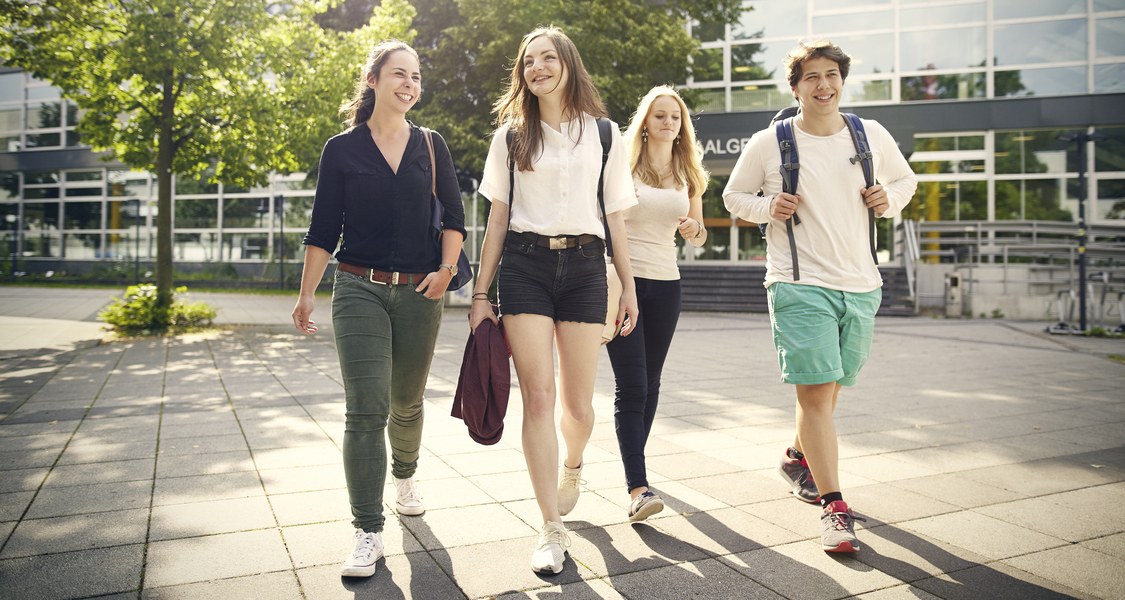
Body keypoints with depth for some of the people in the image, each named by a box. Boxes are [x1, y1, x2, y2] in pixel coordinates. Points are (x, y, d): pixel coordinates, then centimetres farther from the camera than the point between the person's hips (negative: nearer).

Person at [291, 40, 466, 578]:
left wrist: (446, 269, -6)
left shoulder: (431, 146, 8)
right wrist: (306, 293, -1)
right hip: (360, 290, -2)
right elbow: (323, 229, 2)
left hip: (419, 292, 2)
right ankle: (368, 534, -2)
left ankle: (405, 477, 45)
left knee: (407, 402, 15)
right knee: (366, 409, -9)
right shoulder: (341, 150, 2)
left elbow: (454, 215, 8)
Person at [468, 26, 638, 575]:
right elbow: (497, 218, 10)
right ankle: (552, 529, 3)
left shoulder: (603, 134, 11)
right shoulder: (511, 135, 11)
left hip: (584, 266, 0)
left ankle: (571, 467, 37)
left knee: (579, 405, 1)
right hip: (524, 266, 0)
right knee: (538, 397, -8)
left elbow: (615, 217, 12)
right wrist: (480, 291, 6)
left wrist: (629, 287, 8)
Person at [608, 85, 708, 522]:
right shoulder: (623, 165, 0)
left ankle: (634, 459, 28)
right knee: (631, 386, -10)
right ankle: (637, 488, -11)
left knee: (650, 383, 11)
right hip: (621, 279, -4)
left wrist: (692, 230, -7)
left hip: (665, 284, 5)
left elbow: (698, 236, 17)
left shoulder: (689, 174, 12)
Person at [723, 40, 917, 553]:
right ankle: (834, 507, -3)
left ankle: (798, 457, 42)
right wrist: (767, 207, -10)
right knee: (815, 393, -11)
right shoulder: (768, 144, -1)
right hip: (799, 285, -4)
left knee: (828, 388, 16)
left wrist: (889, 198, 1)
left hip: (860, 285, 4)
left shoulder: (873, 137, 7)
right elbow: (733, 195, 11)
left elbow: (905, 179, 24)